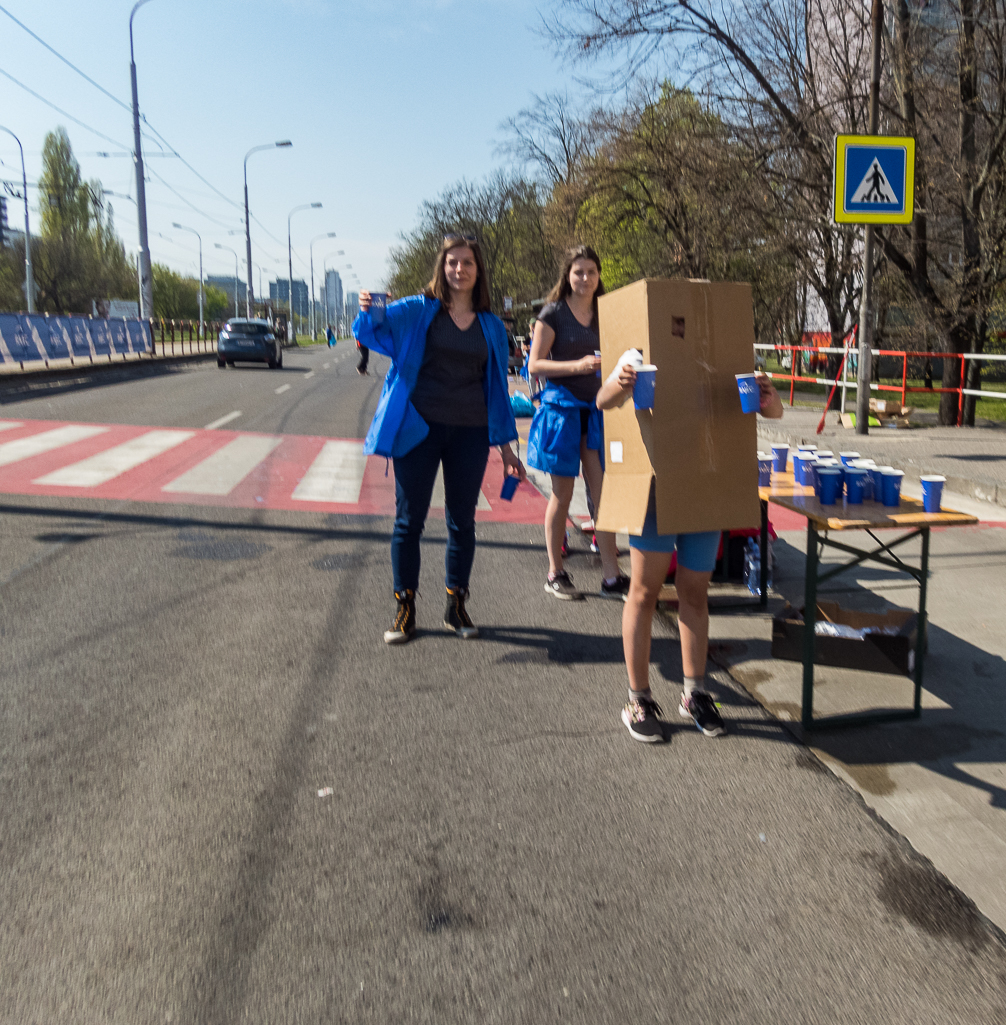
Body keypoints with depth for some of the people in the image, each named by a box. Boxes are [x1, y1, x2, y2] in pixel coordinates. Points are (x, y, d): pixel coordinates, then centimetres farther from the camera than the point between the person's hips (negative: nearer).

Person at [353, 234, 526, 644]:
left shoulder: (491, 326, 10)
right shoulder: (418, 311, 2)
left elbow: (497, 385, 13)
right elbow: (370, 330, -7)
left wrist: (505, 444, 10)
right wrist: (366, 310, -32)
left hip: (470, 433, 2)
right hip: (419, 428, -2)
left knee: (462, 521, 8)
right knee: (409, 520, 2)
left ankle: (456, 605, 22)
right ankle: (405, 610, 12)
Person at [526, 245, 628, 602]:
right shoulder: (553, 313, -2)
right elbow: (534, 364, -7)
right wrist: (578, 365, -19)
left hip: (597, 408, 4)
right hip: (562, 407, -4)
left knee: (602, 492, 2)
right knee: (562, 493, 2)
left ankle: (612, 576, 6)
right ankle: (555, 574, 15)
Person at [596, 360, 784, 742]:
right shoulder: (642, 358, -4)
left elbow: (773, 412, 0)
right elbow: (604, 401, -17)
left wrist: (769, 398, -25)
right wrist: (619, 385, -41)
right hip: (655, 485, -3)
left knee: (695, 592, 10)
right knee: (646, 589, 0)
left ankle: (694, 694, 24)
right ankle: (638, 700, 12)